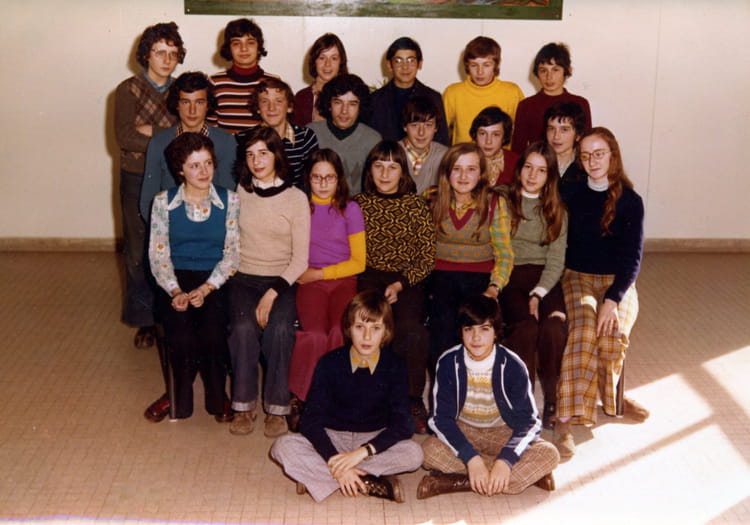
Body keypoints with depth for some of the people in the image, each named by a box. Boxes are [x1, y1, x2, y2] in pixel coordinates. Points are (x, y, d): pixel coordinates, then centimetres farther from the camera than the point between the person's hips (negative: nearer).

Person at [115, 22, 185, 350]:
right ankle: (145, 320, 15)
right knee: (139, 251, 3)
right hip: (137, 179, -1)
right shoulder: (128, 90, 0)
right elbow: (124, 137, -12)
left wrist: (150, 133, -13)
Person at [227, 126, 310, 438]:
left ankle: (277, 407, -16)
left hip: (282, 280, -1)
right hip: (243, 277, 1)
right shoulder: (238, 194, 7)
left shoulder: (296, 198, 1)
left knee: (279, 328, -30)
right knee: (243, 327, -28)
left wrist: (273, 293, -14)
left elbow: (300, 260, -3)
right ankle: (243, 405, -16)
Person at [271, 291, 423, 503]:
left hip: (375, 440, 1)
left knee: (414, 453, -30)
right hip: (331, 439, 0)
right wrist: (335, 461, -30)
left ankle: (317, 475, -26)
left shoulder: (394, 366, -7)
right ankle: (369, 484, -29)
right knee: (284, 447, -27)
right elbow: (311, 420, -15)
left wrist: (362, 452, -29)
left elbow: (401, 425, -14)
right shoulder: (330, 363, -9)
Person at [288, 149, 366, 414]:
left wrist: (319, 273, -1)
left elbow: (358, 261, 8)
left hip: (343, 280, 0)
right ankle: (302, 395, -16)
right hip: (310, 283, 0)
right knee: (315, 335, -31)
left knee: (341, 331, -32)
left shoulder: (350, 209, 9)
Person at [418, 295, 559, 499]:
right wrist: (471, 458, -30)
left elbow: (529, 420, -16)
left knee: (549, 454, -26)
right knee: (430, 449, -32)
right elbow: (441, 418, -16)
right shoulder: (449, 363, -13)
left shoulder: (512, 365, -14)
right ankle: (526, 476, -25)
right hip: (461, 432, 0)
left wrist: (505, 460, -33)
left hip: (502, 433, 0)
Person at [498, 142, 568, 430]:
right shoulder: (502, 201, 8)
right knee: (525, 327, -31)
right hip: (509, 275, -2)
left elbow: (556, 260, 5)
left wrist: (538, 294, -11)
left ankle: (552, 397, -13)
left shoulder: (556, 211, 14)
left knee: (554, 326, -29)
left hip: (544, 278, 2)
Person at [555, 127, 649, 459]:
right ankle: (566, 418, -32)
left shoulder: (629, 200, 2)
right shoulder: (570, 194, 6)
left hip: (617, 281, 0)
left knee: (612, 329, -31)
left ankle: (611, 395, -6)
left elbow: (632, 257, -4)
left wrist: (613, 298, -19)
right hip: (576, 277, 0)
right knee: (584, 325, -31)